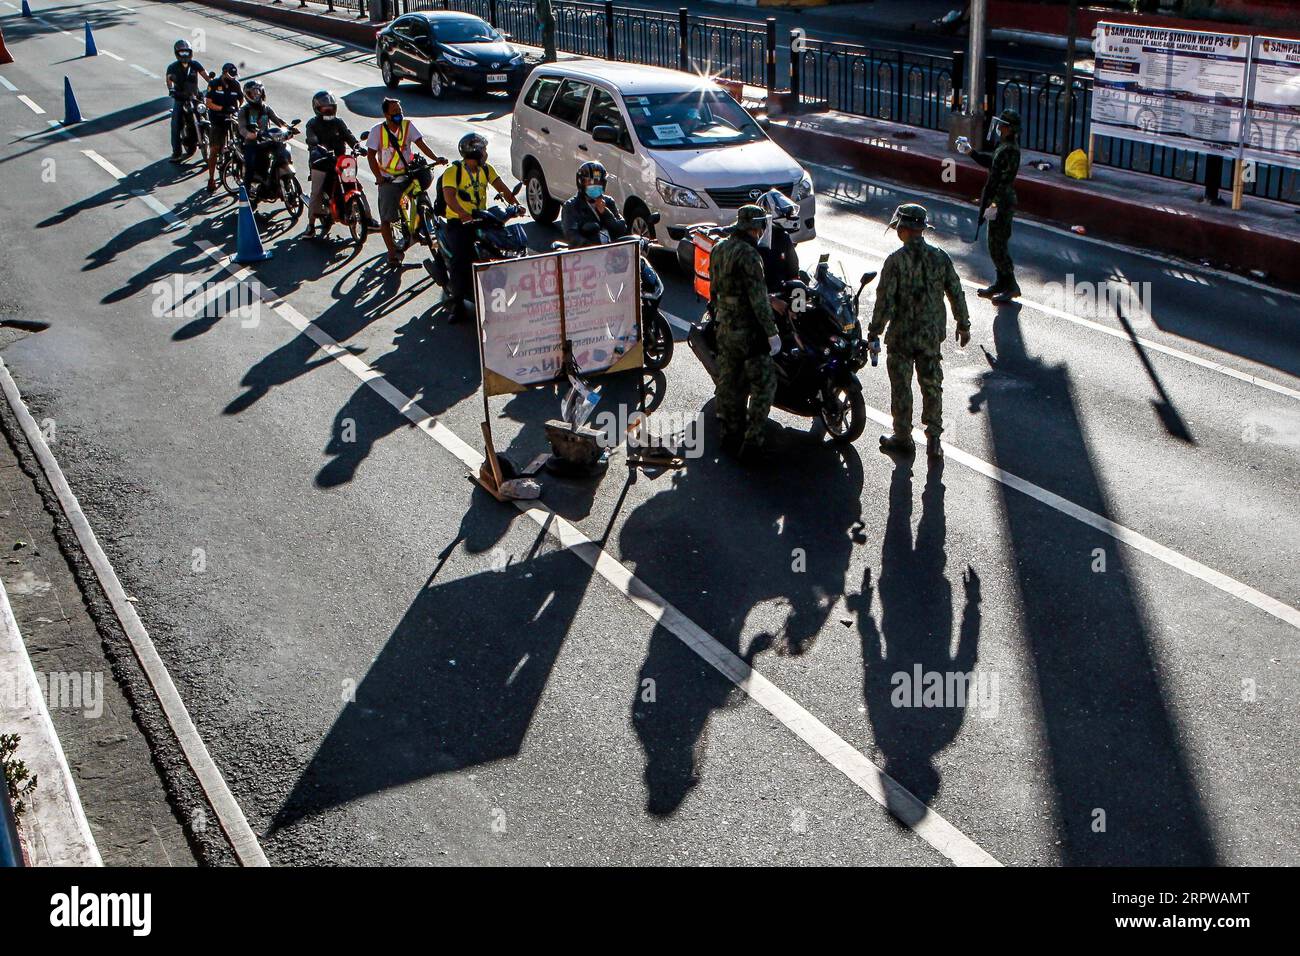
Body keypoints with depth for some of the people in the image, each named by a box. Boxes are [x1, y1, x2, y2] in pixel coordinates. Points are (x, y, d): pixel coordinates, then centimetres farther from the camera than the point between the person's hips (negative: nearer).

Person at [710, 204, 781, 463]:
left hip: (724, 325, 9)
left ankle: (729, 437, 23)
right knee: (763, 384, -1)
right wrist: (772, 332, -17)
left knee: (728, 383, 15)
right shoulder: (748, 254, -19)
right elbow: (758, 298, -21)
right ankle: (751, 442, -3)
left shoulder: (719, 249, 7)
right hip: (747, 329, -9)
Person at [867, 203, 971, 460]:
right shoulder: (940, 257, -3)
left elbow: (885, 301, -16)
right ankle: (934, 440, 16)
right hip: (932, 334, 4)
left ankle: (903, 438, 20)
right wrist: (963, 325, 14)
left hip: (901, 335, -4)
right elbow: (956, 294, 2)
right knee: (932, 386, 13)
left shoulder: (896, 260, -15)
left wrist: (874, 332, -6)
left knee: (901, 388, 10)